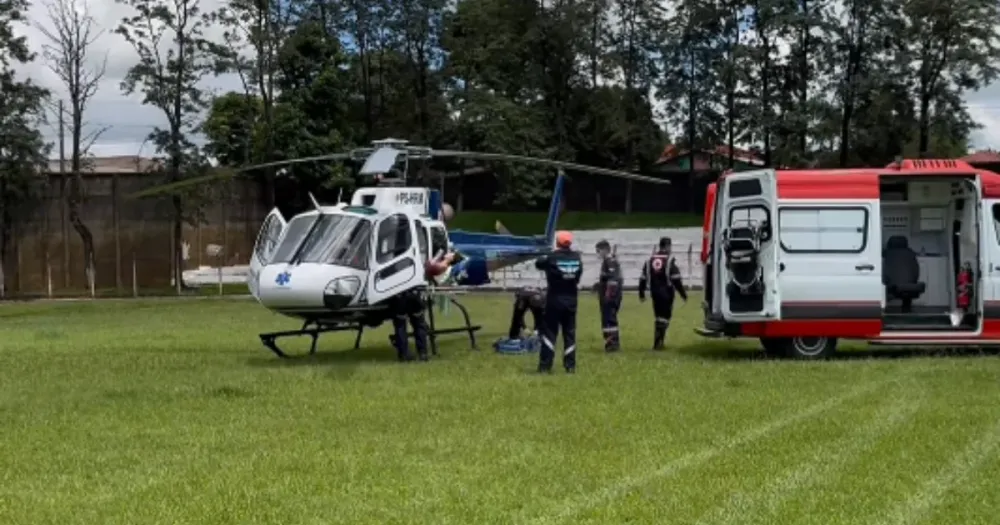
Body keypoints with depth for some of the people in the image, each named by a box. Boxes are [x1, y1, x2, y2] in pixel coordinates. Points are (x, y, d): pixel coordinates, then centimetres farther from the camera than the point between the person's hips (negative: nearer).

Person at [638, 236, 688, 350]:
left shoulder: (650, 260, 8)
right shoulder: (670, 260, -10)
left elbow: (643, 278, 11)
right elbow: (676, 279, -13)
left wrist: (641, 293, 19)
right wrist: (683, 294, -8)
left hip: (655, 293, 6)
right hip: (666, 293, -6)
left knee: (659, 316, 17)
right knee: (665, 317, -1)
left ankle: (659, 342, 19)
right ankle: (658, 343, -9)